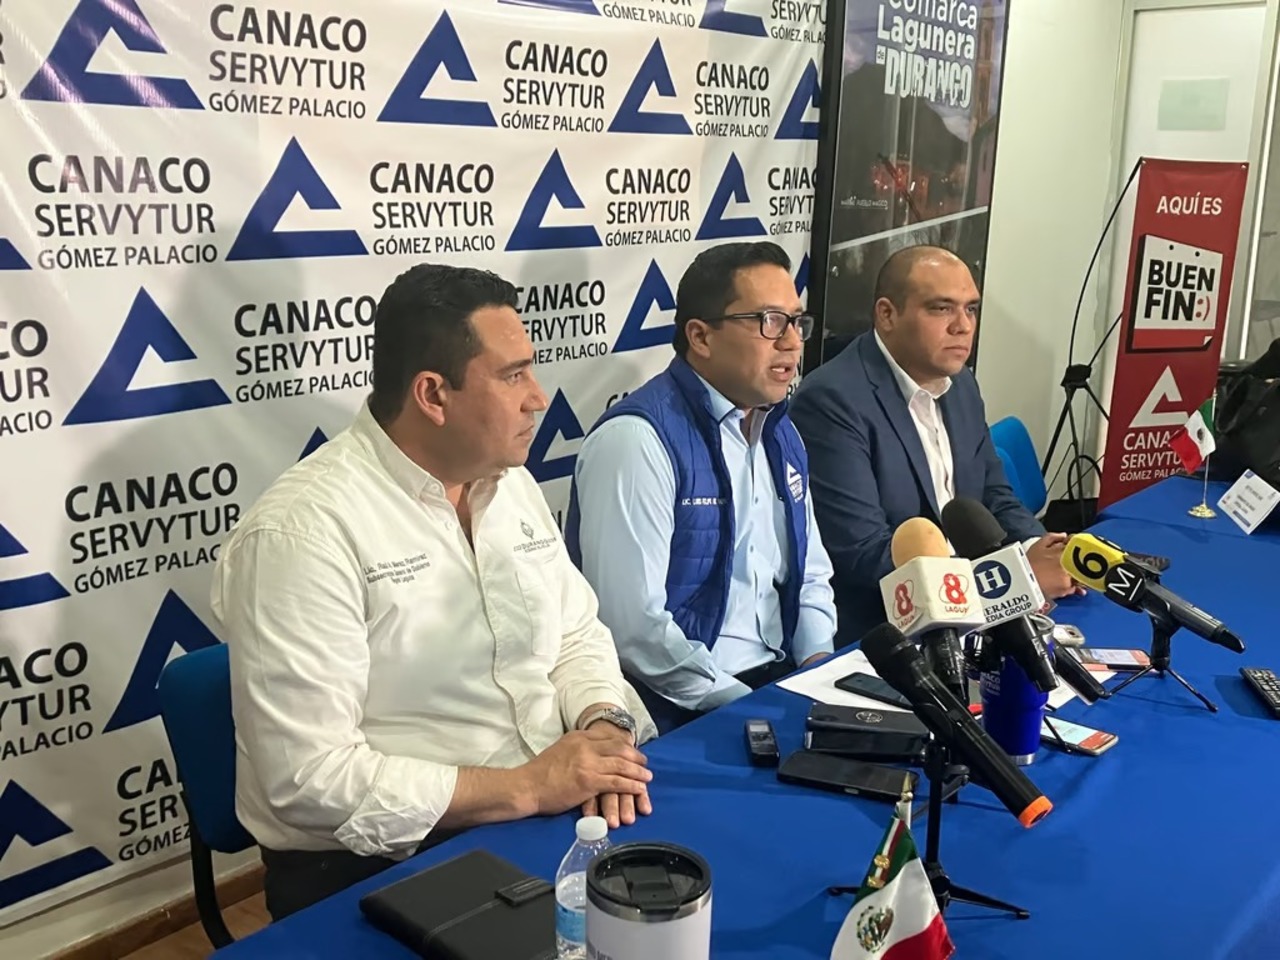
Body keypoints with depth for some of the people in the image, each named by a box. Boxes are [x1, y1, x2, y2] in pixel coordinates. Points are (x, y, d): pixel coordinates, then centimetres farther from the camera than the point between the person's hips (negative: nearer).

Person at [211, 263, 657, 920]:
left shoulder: (513, 483, 6)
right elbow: (309, 778, -22)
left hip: (549, 816, 7)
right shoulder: (302, 532, -19)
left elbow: (575, 636, 12)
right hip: (379, 873, -7)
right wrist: (524, 787, -22)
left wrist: (603, 723, -9)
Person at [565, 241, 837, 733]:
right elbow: (632, 625, -22)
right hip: (685, 719, -7)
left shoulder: (781, 433, 12)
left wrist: (819, 665, 1)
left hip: (785, 682, 8)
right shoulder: (638, 438, -15)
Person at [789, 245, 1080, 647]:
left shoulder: (960, 383, 7)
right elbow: (865, 554, -22)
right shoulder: (832, 400, -18)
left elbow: (993, 495, 15)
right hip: (874, 636, -7)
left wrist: (1035, 548, -7)